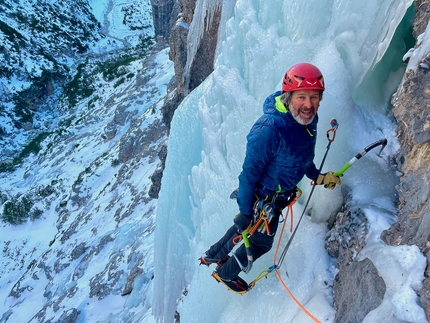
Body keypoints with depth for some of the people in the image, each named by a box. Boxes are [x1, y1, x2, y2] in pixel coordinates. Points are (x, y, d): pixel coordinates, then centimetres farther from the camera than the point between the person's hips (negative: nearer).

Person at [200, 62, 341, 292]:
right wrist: (245, 211, -22)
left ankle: (212, 256, 54)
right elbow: (249, 173, -29)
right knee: (261, 242, 17)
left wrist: (318, 177, 6)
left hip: (280, 194, 8)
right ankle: (225, 273, 46)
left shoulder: (307, 119, -9)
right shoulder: (269, 129, -36)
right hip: (263, 199, -8)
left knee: (245, 225, 28)